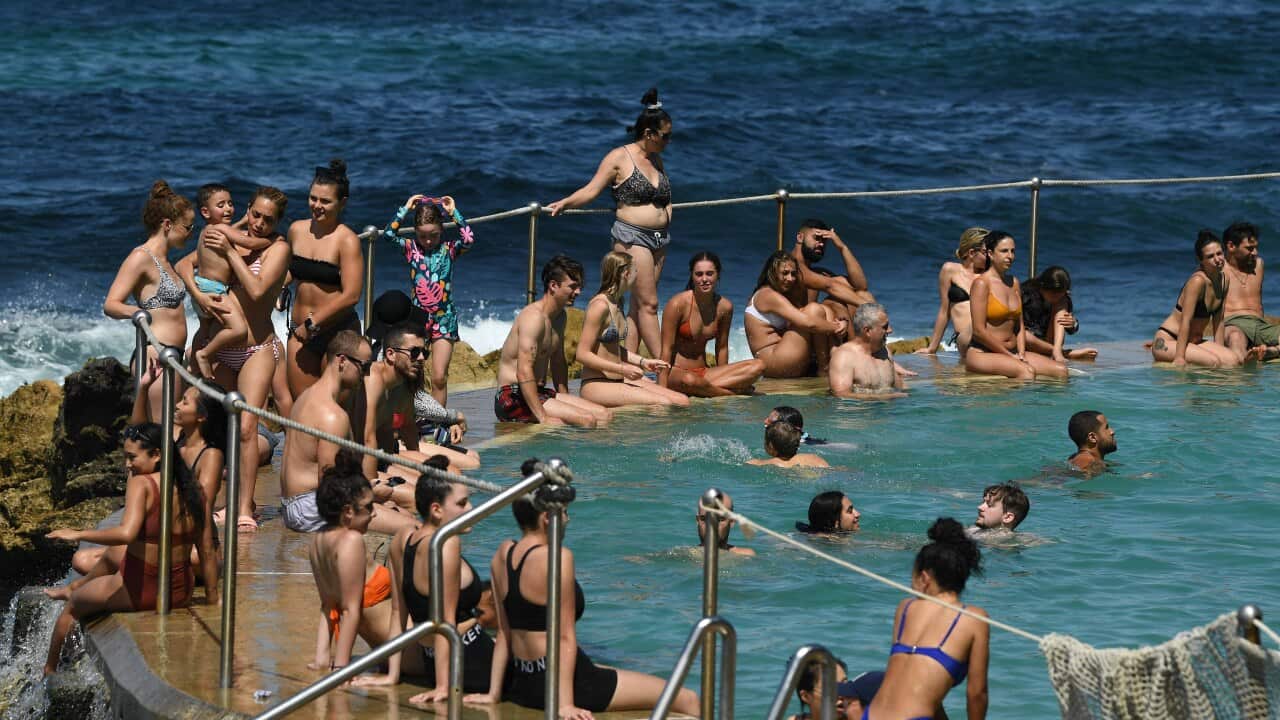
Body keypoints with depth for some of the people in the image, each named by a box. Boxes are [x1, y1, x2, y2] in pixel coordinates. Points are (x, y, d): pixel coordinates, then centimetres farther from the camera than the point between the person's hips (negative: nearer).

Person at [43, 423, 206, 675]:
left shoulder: (141, 484, -20)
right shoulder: (193, 493, -2)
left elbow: (126, 533, -35)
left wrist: (77, 535, -25)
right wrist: (212, 597, 11)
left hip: (138, 592, -5)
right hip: (181, 594, 5)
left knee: (73, 605, 24)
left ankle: (48, 671, 38)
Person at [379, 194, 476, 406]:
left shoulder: (448, 249, 2)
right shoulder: (411, 249, 4)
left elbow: (468, 239, -17)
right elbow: (389, 234, -10)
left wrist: (454, 212, -9)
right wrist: (405, 209, -6)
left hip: (444, 318, -1)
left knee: (439, 378, -5)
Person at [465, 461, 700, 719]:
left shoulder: (503, 554, 5)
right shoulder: (557, 558, -17)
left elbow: (504, 632, 10)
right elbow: (565, 637, -18)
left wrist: (494, 693, 13)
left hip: (520, 684, 9)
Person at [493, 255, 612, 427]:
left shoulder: (559, 317, 15)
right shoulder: (534, 316, -18)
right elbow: (524, 372, -26)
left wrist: (565, 400, 14)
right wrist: (542, 418, -30)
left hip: (539, 392, 10)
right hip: (514, 398, -10)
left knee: (605, 415, -2)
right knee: (587, 420, -25)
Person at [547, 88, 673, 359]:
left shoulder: (655, 159, 16)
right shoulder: (619, 158, -5)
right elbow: (592, 190, -7)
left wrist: (666, 210, 8)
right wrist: (564, 204, -17)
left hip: (659, 238, 8)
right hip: (631, 237, -8)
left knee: (638, 306, 5)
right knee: (648, 304, -9)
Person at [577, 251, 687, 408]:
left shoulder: (617, 303, 15)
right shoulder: (600, 305, -15)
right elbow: (583, 354, -18)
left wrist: (643, 362, 15)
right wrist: (623, 369, -20)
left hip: (620, 382, 9)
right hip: (596, 385, -9)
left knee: (683, 401, -6)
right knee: (663, 403, -24)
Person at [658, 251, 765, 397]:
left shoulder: (724, 307, 1)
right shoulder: (678, 304, -13)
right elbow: (667, 349, -13)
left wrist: (722, 377, 12)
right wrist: (662, 389, -20)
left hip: (702, 373, 5)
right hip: (675, 372, -5)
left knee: (758, 366, -12)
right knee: (689, 380, -42)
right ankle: (734, 391, -16)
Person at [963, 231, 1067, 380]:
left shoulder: (1013, 283, 15)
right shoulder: (981, 284, -8)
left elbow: (1019, 325, 15)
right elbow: (979, 331, -13)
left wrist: (1021, 355, -3)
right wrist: (1010, 356, -10)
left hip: (1012, 353, 8)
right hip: (982, 354, -8)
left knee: (1061, 371, -10)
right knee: (1027, 371, -34)